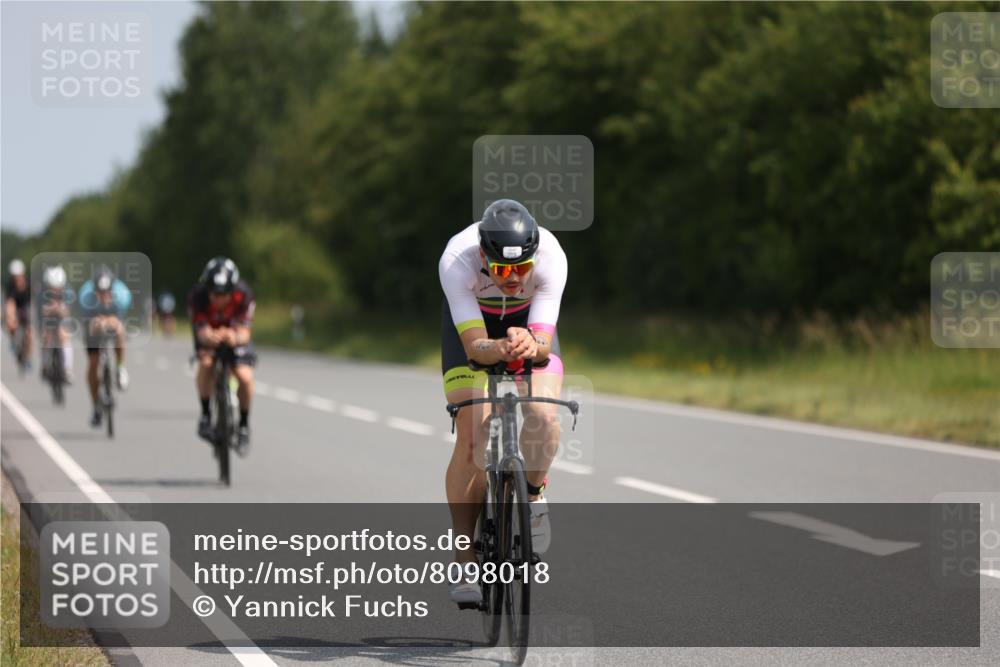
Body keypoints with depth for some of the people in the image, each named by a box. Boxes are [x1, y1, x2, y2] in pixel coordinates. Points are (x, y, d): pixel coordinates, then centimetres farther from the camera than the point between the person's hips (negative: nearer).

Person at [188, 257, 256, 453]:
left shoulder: (243, 296, -32)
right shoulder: (197, 296, -33)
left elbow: (243, 333, -36)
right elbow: (202, 332, -37)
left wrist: (235, 338, -60)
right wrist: (210, 337, -61)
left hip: (235, 335, 0)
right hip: (209, 334, 0)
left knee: (245, 376, -21)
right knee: (206, 363, -32)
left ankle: (244, 425, 2)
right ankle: (206, 413, -13)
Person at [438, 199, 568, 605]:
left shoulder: (551, 257, -36)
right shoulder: (456, 260, -38)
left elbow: (544, 340, -37)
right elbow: (474, 345, -40)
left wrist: (530, 346, -60)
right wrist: (500, 349, -62)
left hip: (528, 321, 1)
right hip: (471, 320, -1)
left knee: (542, 415, -26)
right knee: (471, 441, -16)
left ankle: (534, 495, 4)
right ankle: (464, 560, -8)